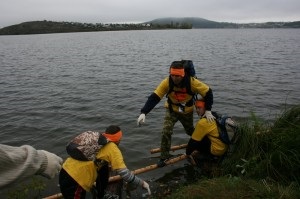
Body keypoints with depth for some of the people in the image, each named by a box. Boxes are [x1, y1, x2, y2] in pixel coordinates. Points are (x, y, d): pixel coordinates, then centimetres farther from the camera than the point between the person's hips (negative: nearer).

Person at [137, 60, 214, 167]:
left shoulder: (191, 82, -31)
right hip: (172, 110, 0)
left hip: (187, 111, 0)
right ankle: (164, 156, 4)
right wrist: (143, 113, -42)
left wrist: (208, 110, -21)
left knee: (190, 131, 21)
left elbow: (208, 92, -20)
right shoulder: (167, 82, -29)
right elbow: (154, 97, -31)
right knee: (166, 132, -16)